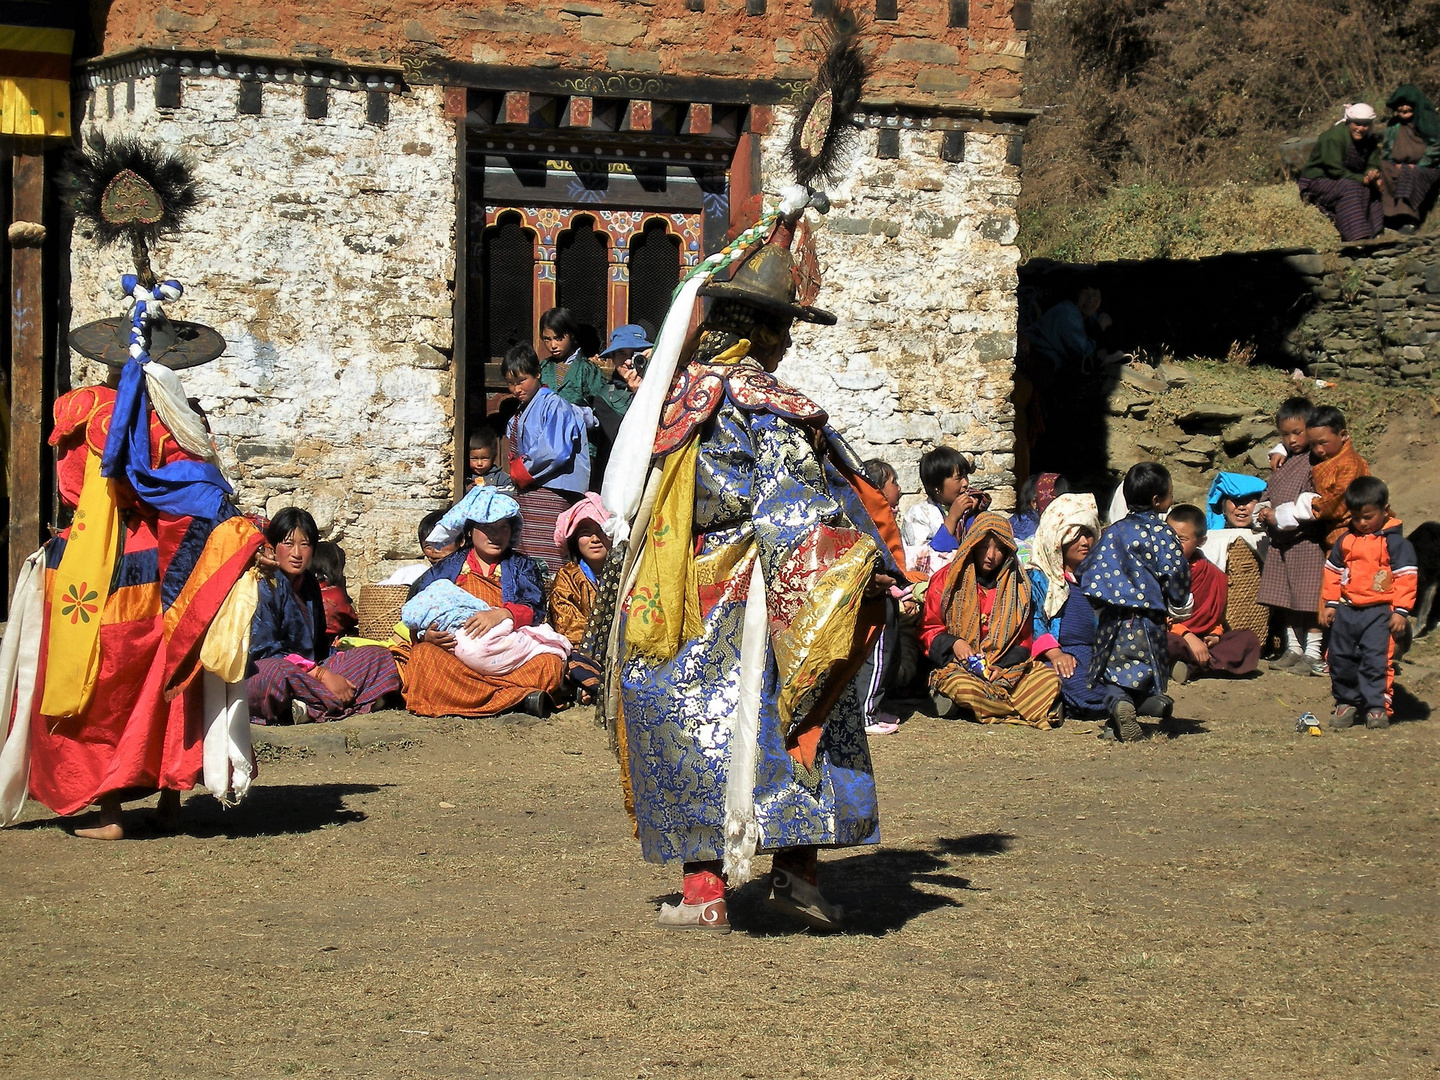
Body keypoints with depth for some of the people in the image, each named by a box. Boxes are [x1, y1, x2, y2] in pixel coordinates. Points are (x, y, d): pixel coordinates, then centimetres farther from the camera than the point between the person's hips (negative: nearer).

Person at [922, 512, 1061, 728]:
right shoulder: (946, 579, 6)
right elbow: (929, 629, 6)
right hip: (958, 667, -4)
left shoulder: (1017, 586, 13)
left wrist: (1002, 666, -7)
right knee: (962, 687, -39)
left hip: (1006, 668, 4)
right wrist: (952, 644, -15)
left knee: (1049, 678, -23)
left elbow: (1024, 641, 13)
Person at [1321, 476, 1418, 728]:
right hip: (1346, 610, 5)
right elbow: (1333, 572, 18)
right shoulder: (1345, 540, 9)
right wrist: (1330, 604, 14)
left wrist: (1401, 611, -10)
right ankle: (1346, 703, 19)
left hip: (1380, 612, -5)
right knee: (1341, 659, 7)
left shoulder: (1394, 542, -5)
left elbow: (1406, 576, -6)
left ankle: (1377, 707, -6)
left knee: (1376, 660, -11)